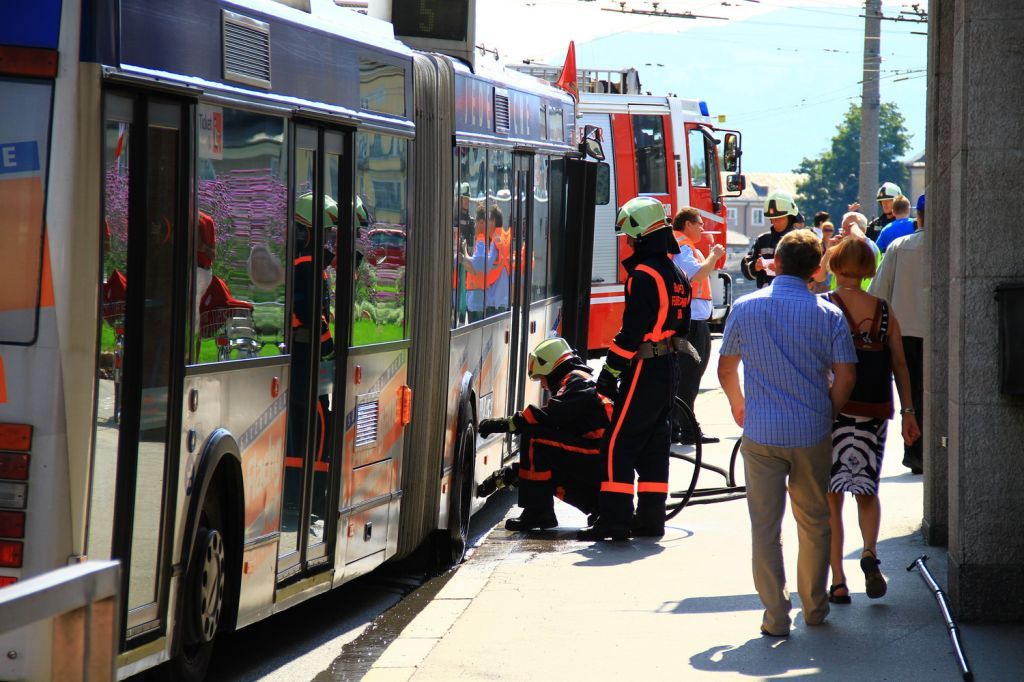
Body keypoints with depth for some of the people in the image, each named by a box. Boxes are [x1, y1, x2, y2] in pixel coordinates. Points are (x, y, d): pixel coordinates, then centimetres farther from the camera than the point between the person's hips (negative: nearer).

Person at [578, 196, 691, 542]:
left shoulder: (644, 276, -16)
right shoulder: (676, 274, 14)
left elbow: (633, 330, -20)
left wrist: (610, 371, -15)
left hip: (643, 370, -10)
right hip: (668, 370, 10)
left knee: (618, 444, -7)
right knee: (654, 445, 13)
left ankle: (614, 520, -10)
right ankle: (650, 519, 16)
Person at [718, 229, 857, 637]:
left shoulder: (745, 308, -2)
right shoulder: (827, 314, -4)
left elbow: (726, 368, 7)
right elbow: (845, 375, -6)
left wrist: (738, 405, 26)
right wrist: (829, 415, 11)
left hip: (761, 434, 0)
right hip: (812, 434, 1)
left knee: (765, 526, 4)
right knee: (814, 523, 16)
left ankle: (775, 615, 2)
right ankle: (814, 607, 24)